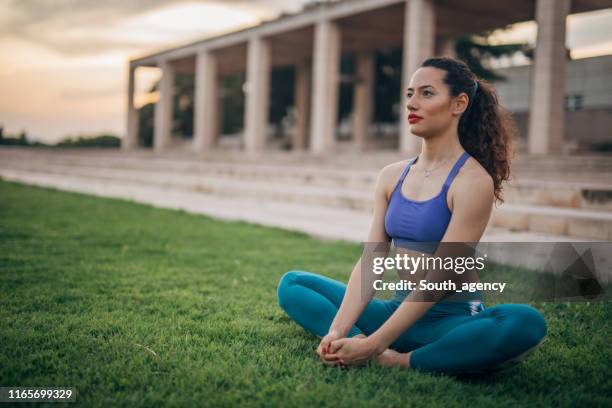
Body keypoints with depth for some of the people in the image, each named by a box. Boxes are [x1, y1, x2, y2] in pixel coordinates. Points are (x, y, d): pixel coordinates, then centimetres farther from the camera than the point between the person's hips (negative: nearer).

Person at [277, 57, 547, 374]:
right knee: (292, 284, 2)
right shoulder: (391, 176, 5)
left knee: (526, 324, -37)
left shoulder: (473, 180, -14)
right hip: (399, 310, 6)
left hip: (453, 317, -6)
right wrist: (338, 330, -16)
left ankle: (397, 361, -22)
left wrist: (373, 345, -25)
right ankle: (366, 351, -21)